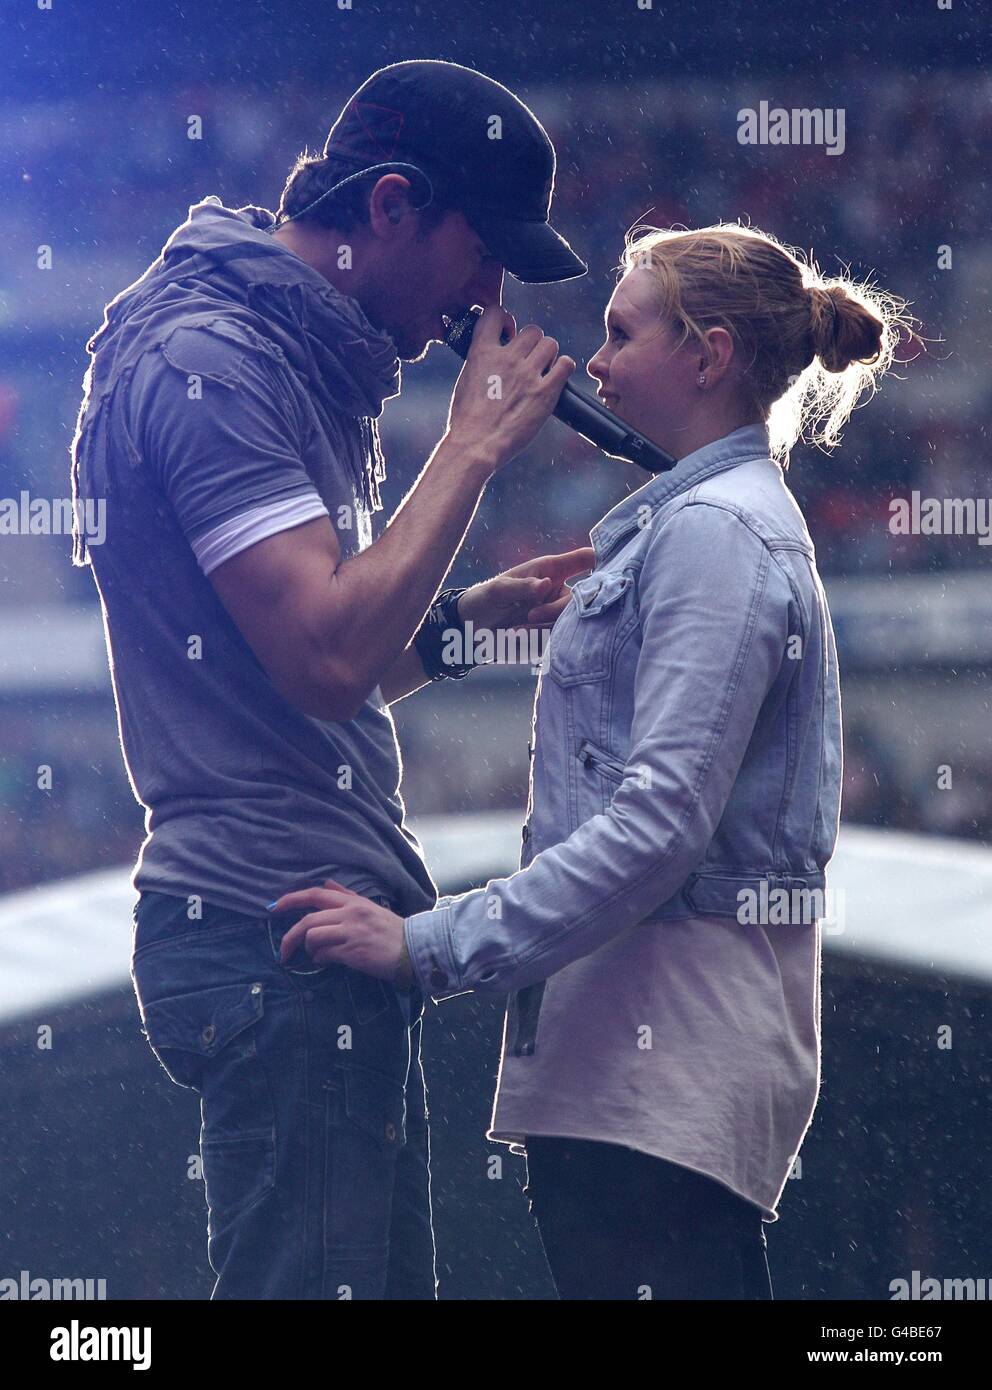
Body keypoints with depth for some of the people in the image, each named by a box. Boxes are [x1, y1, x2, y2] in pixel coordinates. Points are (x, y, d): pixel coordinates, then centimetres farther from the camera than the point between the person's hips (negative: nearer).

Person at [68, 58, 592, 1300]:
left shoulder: (304, 361, 21)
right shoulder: (207, 360, -11)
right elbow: (327, 659, -22)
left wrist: (465, 616, 10)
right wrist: (475, 445, -14)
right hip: (277, 931, -11)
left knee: (387, 1278, 11)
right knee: (315, 1284, -12)